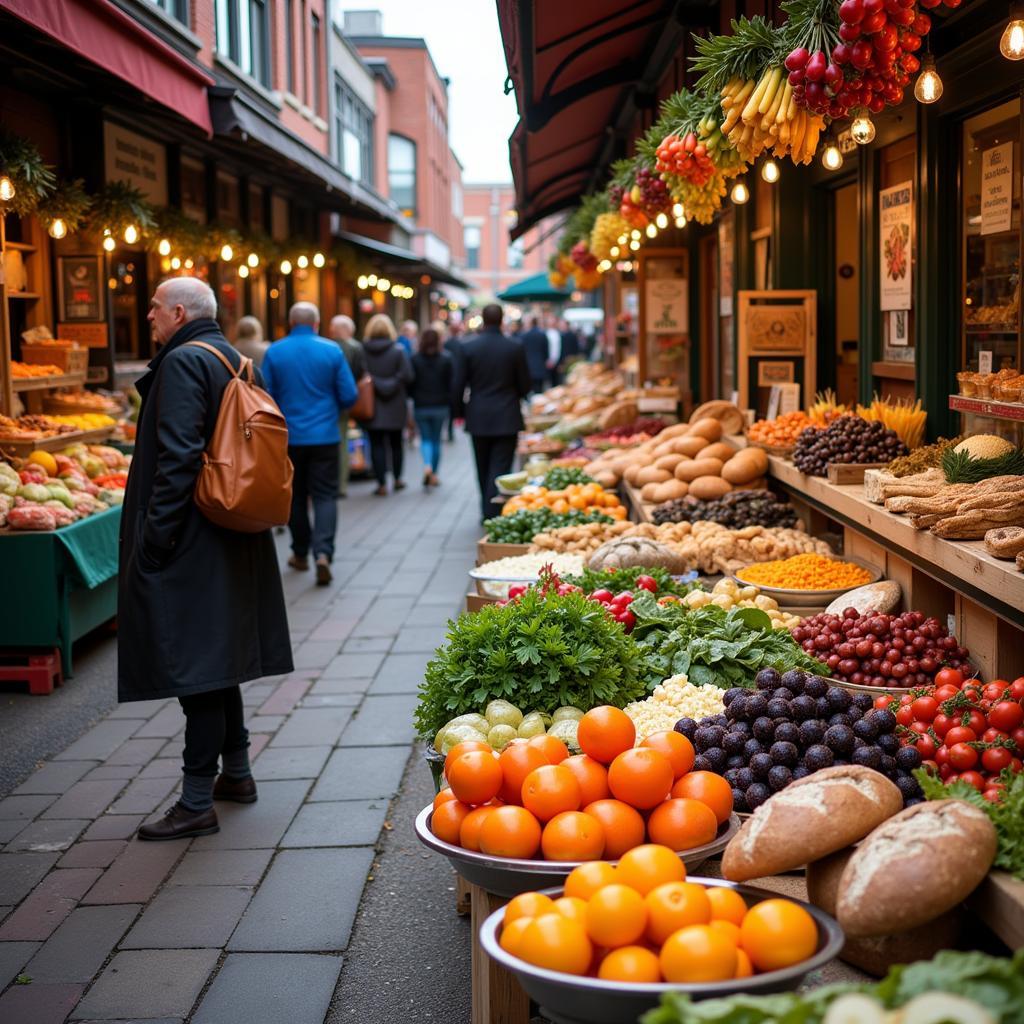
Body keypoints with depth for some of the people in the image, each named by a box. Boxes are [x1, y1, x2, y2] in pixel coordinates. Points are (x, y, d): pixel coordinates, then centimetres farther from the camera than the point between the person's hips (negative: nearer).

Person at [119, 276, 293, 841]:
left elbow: (178, 455, -23)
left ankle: (197, 803, -1)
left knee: (195, 664, -6)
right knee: (217, 658, 19)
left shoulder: (183, 362, -15)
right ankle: (235, 772, 30)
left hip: (190, 542, -10)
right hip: (232, 539, 10)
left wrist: (155, 535, -20)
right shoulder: (232, 359, 13)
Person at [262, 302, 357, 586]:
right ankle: (323, 552, -16)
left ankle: (300, 554, 24)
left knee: (295, 496, 15)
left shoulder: (274, 352, -5)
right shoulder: (332, 350, -6)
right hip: (325, 435, -1)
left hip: (288, 437, 1)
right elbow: (349, 395, -5)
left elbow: (265, 396, -4)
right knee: (325, 496, 2)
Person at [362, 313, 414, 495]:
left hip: (372, 406, -1)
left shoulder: (362, 351, -7)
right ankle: (397, 479, 26)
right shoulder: (398, 350, -8)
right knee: (395, 443, 16)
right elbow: (408, 377, -10)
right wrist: (404, 396, 6)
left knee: (377, 444, 3)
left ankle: (382, 483, 0)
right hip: (395, 406, 1)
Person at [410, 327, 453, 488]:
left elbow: (409, 383, -4)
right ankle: (434, 474, 16)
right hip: (440, 406, 1)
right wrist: (451, 404, 5)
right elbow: (452, 383, -4)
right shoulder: (446, 359, -5)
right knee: (436, 440, 12)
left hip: (421, 406, -1)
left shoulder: (414, 360, -7)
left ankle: (427, 465, -19)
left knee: (425, 439, 8)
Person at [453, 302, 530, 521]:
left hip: (478, 417, 2)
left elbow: (459, 384, -3)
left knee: (483, 469, 16)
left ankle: (487, 512, 26)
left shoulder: (468, 347, -5)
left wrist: (460, 410, 13)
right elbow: (524, 385, 0)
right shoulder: (515, 347, -7)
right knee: (500, 469, 0)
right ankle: (493, 514, -8)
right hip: (507, 418, -2)